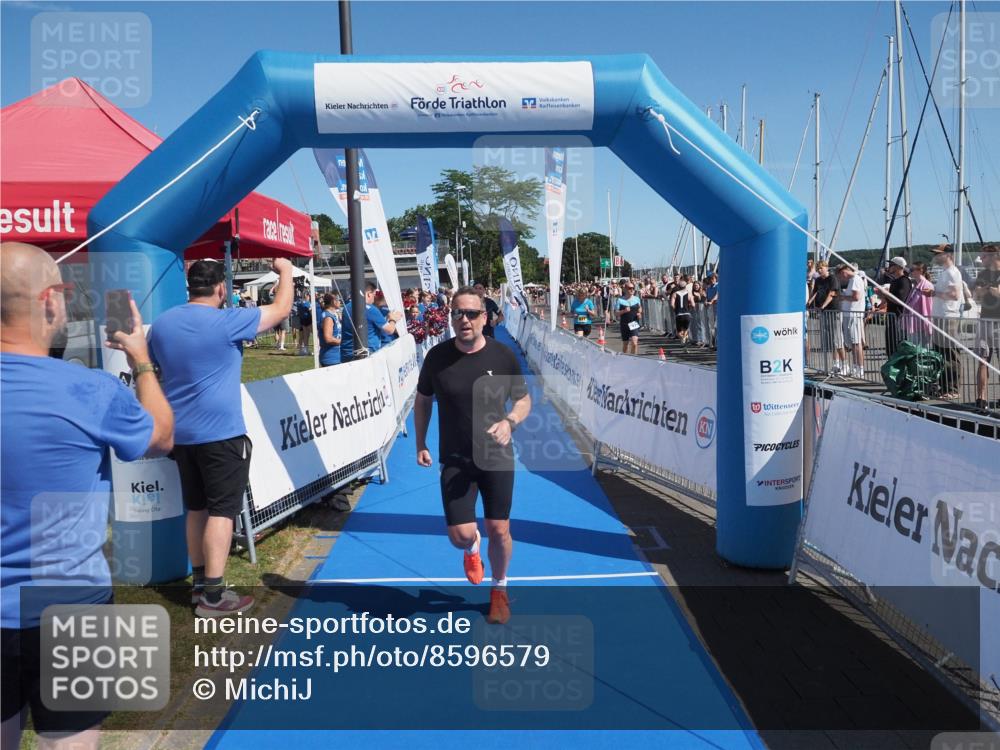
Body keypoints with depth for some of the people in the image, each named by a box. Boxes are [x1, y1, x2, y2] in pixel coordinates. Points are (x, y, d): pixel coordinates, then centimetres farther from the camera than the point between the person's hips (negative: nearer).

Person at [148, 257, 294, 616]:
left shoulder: (162, 323, 7)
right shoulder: (226, 322, -14)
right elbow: (281, 309, -5)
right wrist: (286, 272, 11)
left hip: (181, 433, 7)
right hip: (221, 432, -7)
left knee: (196, 507, 15)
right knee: (221, 509, -3)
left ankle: (200, 582, 23)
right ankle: (213, 595, -3)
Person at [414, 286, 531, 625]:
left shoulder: (503, 356, -7)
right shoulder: (437, 356, -6)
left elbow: (524, 400, 4)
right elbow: (423, 400, 10)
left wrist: (509, 422, -16)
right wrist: (420, 444, 6)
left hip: (497, 458, 0)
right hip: (455, 460, 0)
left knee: (498, 530, 4)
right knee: (461, 535, -5)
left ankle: (499, 589, 32)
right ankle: (472, 549, 36)